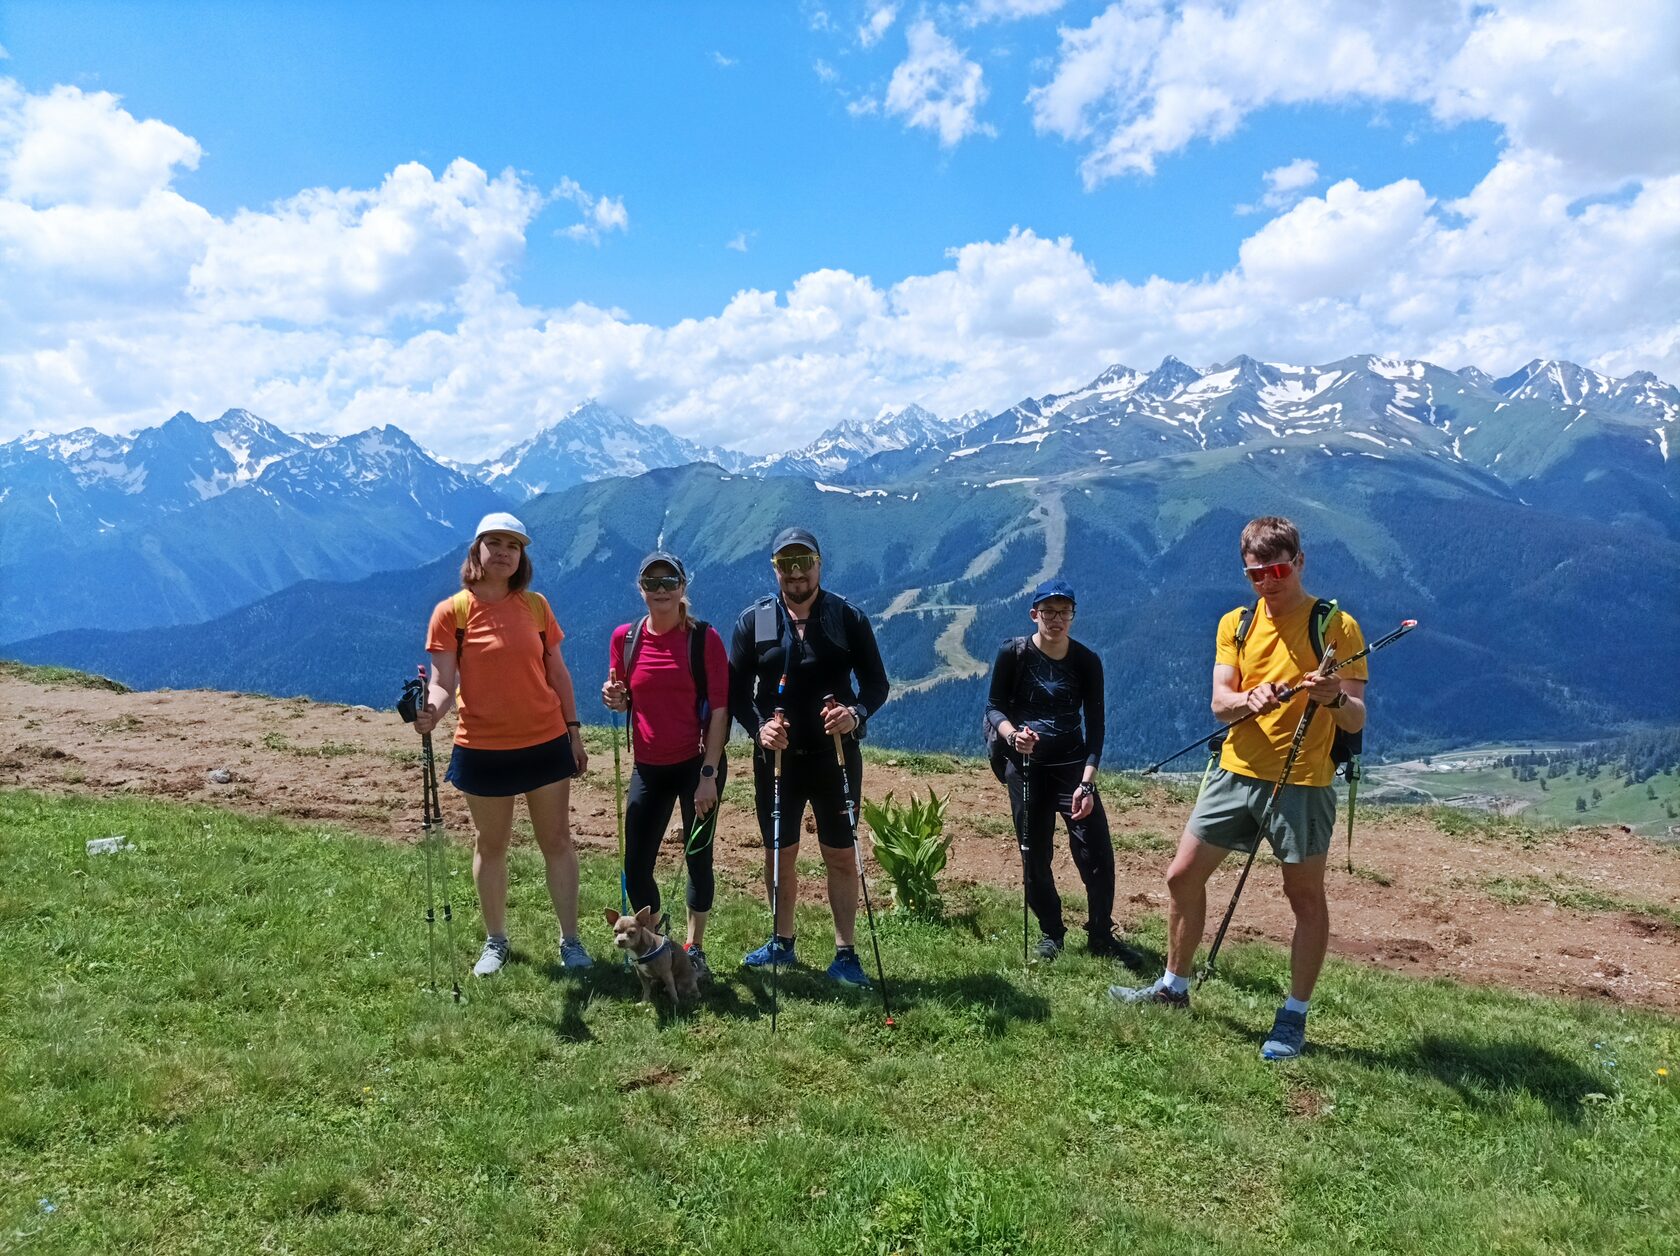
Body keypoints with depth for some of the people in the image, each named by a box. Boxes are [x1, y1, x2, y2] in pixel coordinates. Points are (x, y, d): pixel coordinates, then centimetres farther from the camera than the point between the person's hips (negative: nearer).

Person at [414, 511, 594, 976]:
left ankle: (570, 939, 19)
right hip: (483, 748, -1)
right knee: (491, 845, 12)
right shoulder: (452, 612, -6)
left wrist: (574, 729, 7)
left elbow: (557, 672, 7)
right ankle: (495, 941, 28)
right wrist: (432, 711, -31)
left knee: (557, 841, 7)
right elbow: (443, 682, -10)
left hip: (545, 742, 2)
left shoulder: (535, 605, 1)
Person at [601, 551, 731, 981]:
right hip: (649, 767, 3)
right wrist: (615, 698, -12)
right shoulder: (625, 637, 0)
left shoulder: (704, 638, -9)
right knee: (635, 866, 4)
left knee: (697, 857, 7)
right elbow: (625, 702, 12)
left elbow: (719, 709, -9)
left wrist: (709, 773, -13)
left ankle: (694, 950, 23)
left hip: (697, 764, -3)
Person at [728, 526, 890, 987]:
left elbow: (876, 683, -1)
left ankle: (845, 953, 14)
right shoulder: (753, 621, 1)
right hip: (776, 755, 2)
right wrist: (758, 726, -15)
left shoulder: (848, 617, -3)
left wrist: (857, 715, -21)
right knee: (779, 854, 12)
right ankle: (782, 942, 30)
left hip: (835, 755, -1)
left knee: (841, 857, 4)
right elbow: (735, 688, 2)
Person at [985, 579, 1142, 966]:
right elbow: (994, 706, -1)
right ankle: (1050, 933, 20)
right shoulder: (1013, 654, -6)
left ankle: (1101, 935, 7)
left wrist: (1087, 782, -15)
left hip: (1073, 764, 0)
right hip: (1026, 766, 0)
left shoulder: (1087, 661, -5)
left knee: (1097, 849, -8)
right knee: (1035, 854, 3)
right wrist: (1012, 734, -23)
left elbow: (1095, 726, -5)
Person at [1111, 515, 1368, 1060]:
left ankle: (1294, 1016, 19)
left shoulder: (1336, 626, -5)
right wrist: (1249, 699, -24)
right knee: (1183, 876, 8)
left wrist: (1334, 698, -31)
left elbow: (1355, 720, -8)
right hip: (1236, 770, 5)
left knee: (1306, 897, 5)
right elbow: (1220, 703, -1)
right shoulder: (1236, 624, 8)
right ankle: (1174, 986, 25)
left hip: (1303, 780, -4)